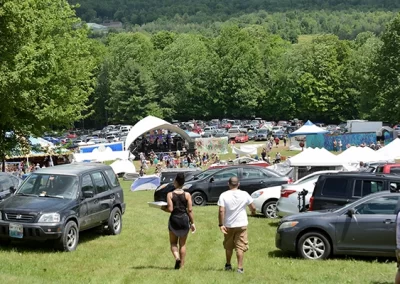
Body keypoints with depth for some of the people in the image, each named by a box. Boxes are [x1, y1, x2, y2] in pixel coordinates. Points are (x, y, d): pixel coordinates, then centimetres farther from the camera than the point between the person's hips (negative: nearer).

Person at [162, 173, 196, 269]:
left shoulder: (170, 195, -8)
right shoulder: (187, 195, -4)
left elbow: (170, 209, -13)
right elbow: (190, 210, -4)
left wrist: (163, 208, 6)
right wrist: (192, 223, 2)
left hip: (174, 219, -1)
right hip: (184, 219, 1)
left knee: (173, 243, 14)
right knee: (182, 244, 13)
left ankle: (177, 258, -11)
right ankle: (182, 264, 15)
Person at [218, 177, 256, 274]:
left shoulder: (224, 195, -9)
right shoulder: (244, 194, -6)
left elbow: (221, 211, -16)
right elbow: (253, 208, 0)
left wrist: (221, 225, -12)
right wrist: (253, 212, 23)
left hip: (228, 225, 1)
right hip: (242, 225, -1)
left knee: (228, 246, 18)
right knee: (240, 247, 3)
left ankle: (228, 265, 31)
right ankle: (240, 267, -2)